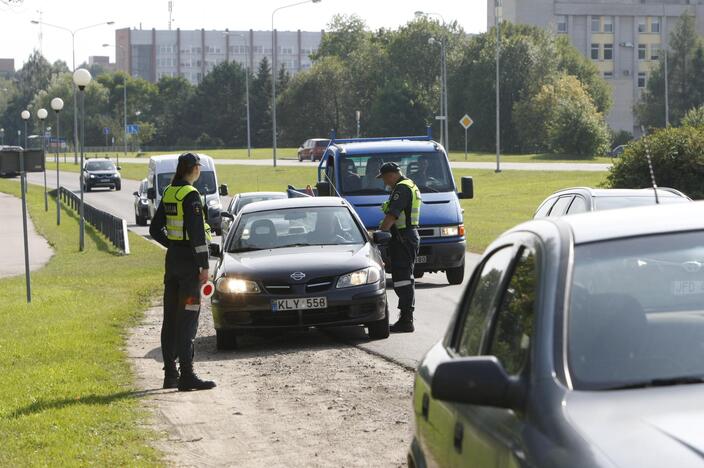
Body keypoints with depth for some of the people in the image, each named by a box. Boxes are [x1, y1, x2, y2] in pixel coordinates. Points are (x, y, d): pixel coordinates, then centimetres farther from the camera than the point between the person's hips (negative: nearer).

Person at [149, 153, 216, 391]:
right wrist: (204, 265, -16)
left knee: (171, 318, 11)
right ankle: (186, 376, -12)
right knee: (187, 319, -9)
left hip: (172, 258, 8)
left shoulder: (168, 193, 11)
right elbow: (197, 233, -19)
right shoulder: (191, 195, -14)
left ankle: (170, 374, 17)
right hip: (189, 262, -8)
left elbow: (155, 229, 16)